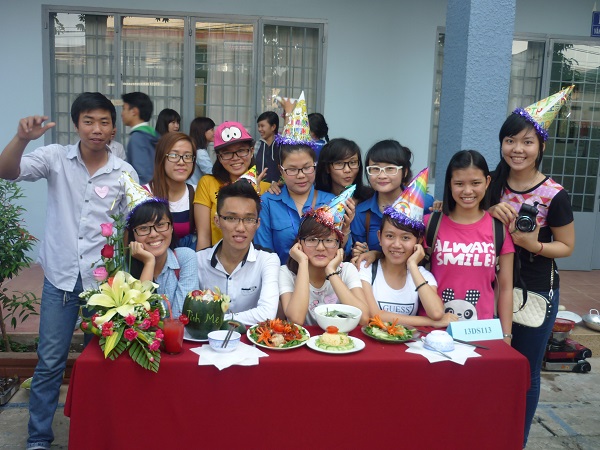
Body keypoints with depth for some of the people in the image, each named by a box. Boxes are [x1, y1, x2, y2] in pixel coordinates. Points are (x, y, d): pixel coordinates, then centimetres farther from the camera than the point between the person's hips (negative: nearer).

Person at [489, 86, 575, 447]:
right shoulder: (493, 185, -1)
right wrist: (490, 212, -14)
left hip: (536, 292, -3)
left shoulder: (554, 195, -13)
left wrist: (533, 244, -24)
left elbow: (566, 246, -5)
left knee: (525, 370, 10)